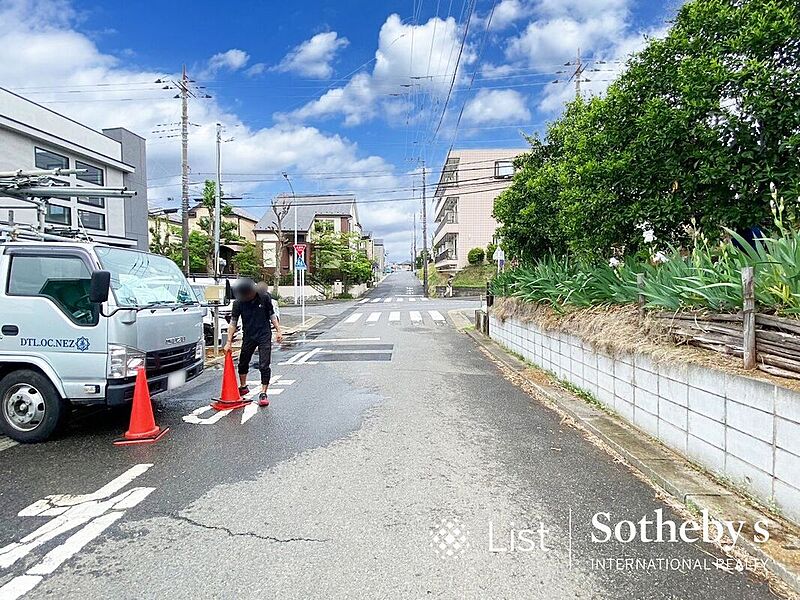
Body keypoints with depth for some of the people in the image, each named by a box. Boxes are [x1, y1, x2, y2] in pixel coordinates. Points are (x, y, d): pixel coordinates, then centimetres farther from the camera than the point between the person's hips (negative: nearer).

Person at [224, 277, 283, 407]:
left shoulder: (264, 297, -10)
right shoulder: (238, 302, -9)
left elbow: (272, 315, 0)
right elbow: (233, 322, -7)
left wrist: (278, 331, -5)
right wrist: (229, 341, -10)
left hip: (264, 335, -2)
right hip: (248, 336, 3)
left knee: (264, 366, -7)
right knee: (243, 363, 16)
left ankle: (263, 394, 0)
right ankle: (243, 387, 39)